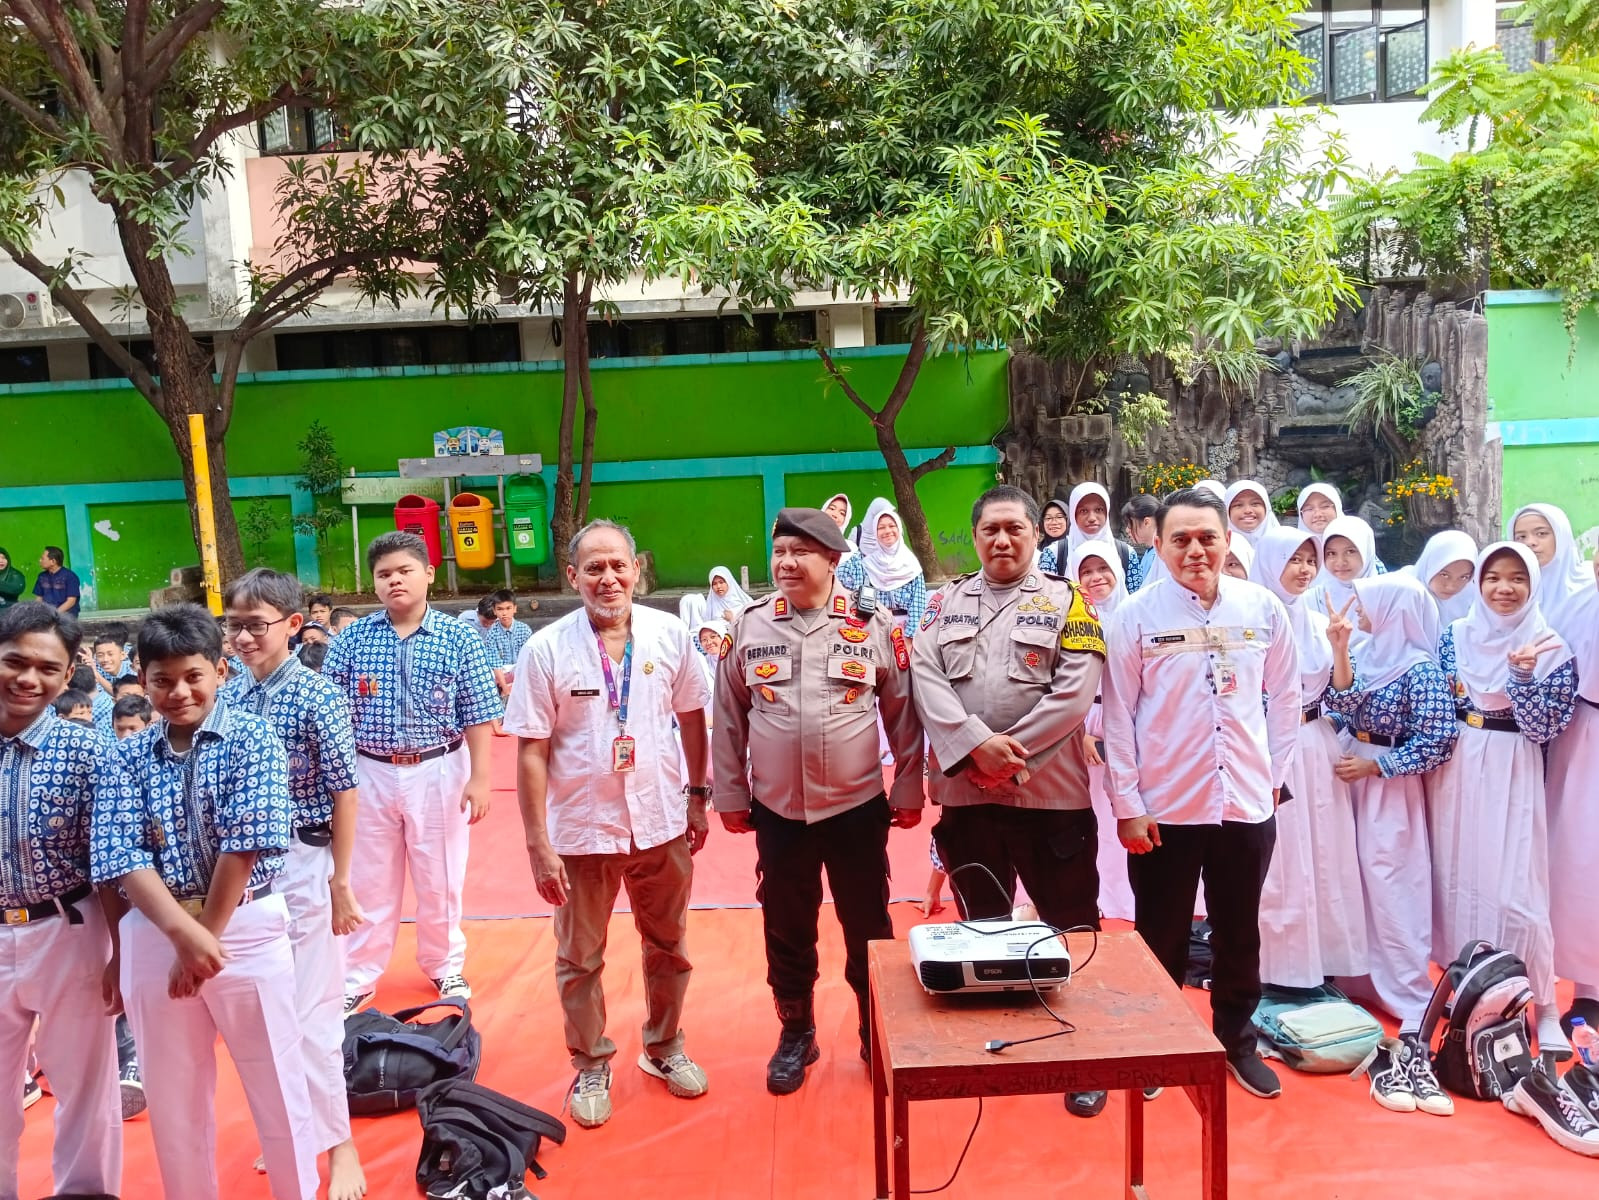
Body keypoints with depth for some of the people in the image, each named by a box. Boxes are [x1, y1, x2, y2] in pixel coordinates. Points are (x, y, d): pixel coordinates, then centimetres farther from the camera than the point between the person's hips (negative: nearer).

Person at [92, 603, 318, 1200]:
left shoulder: (253, 740, -5)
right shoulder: (127, 756, 3)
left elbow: (246, 844, -11)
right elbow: (121, 855, -7)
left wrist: (205, 936, -10)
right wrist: (183, 932, -19)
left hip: (247, 928, -3)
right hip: (153, 933, 3)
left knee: (277, 1084, 6)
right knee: (171, 1093, 14)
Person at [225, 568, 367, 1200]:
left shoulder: (317, 696, -13)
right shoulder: (229, 697, 2)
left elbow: (344, 794, -11)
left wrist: (341, 884, -10)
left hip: (301, 864, -5)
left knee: (310, 1012, 2)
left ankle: (339, 1145, 19)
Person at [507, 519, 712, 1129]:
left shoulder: (669, 634, -5)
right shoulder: (545, 649, -11)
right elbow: (531, 752, -10)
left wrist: (698, 795, 8)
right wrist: (538, 845, -11)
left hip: (662, 823, 2)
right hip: (581, 830, -2)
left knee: (668, 947, 18)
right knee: (580, 959, 14)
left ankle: (664, 1047, 41)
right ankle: (591, 1067, 35)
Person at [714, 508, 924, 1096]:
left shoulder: (873, 623, -5)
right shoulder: (749, 626, -1)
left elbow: (902, 714, 0)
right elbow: (729, 719, 5)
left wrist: (908, 790, 1)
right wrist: (730, 795, 5)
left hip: (858, 806, -1)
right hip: (777, 810, 2)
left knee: (868, 928, 13)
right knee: (787, 931, 15)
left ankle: (880, 1034, 33)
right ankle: (795, 1034, 35)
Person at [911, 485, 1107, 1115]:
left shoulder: (1066, 600, 3)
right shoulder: (945, 602, 10)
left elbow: (1076, 690, -8)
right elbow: (926, 680, -4)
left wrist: (1011, 751, -14)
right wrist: (978, 744, -17)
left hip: (1052, 792, -2)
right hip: (965, 792, 2)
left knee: (1072, 927, 6)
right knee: (980, 925, 16)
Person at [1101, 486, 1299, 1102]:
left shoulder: (1263, 609, 0)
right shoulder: (1136, 616, -8)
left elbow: (1284, 697, 9)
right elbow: (1118, 716, -7)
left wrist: (1273, 773, 6)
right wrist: (1126, 805, -8)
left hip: (1247, 803, 2)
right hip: (1164, 808, -2)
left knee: (1240, 935, 17)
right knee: (1162, 937, 12)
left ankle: (1237, 1041, 37)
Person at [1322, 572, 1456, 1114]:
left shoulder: (1421, 671, -13)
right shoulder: (1368, 654, 6)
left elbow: (1436, 745, -14)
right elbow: (1345, 705, -7)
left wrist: (1375, 766, -13)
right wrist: (1339, 649, -16)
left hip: (1390, 791, -7)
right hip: (1353, 782, 7)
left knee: (1394, 899, -7)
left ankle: (1412, 1024, -2)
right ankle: (1361, 988, 27)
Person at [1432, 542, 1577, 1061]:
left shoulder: (1550, 647, -3)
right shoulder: (1455, 636, 5)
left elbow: (1543, 728, -10)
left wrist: (1523, 674, -22)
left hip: (1512, 776, -3)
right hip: (1456, 771, 3)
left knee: (1515, 885, -6)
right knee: (1457, 876, 9)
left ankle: (1542, 1006, 8)